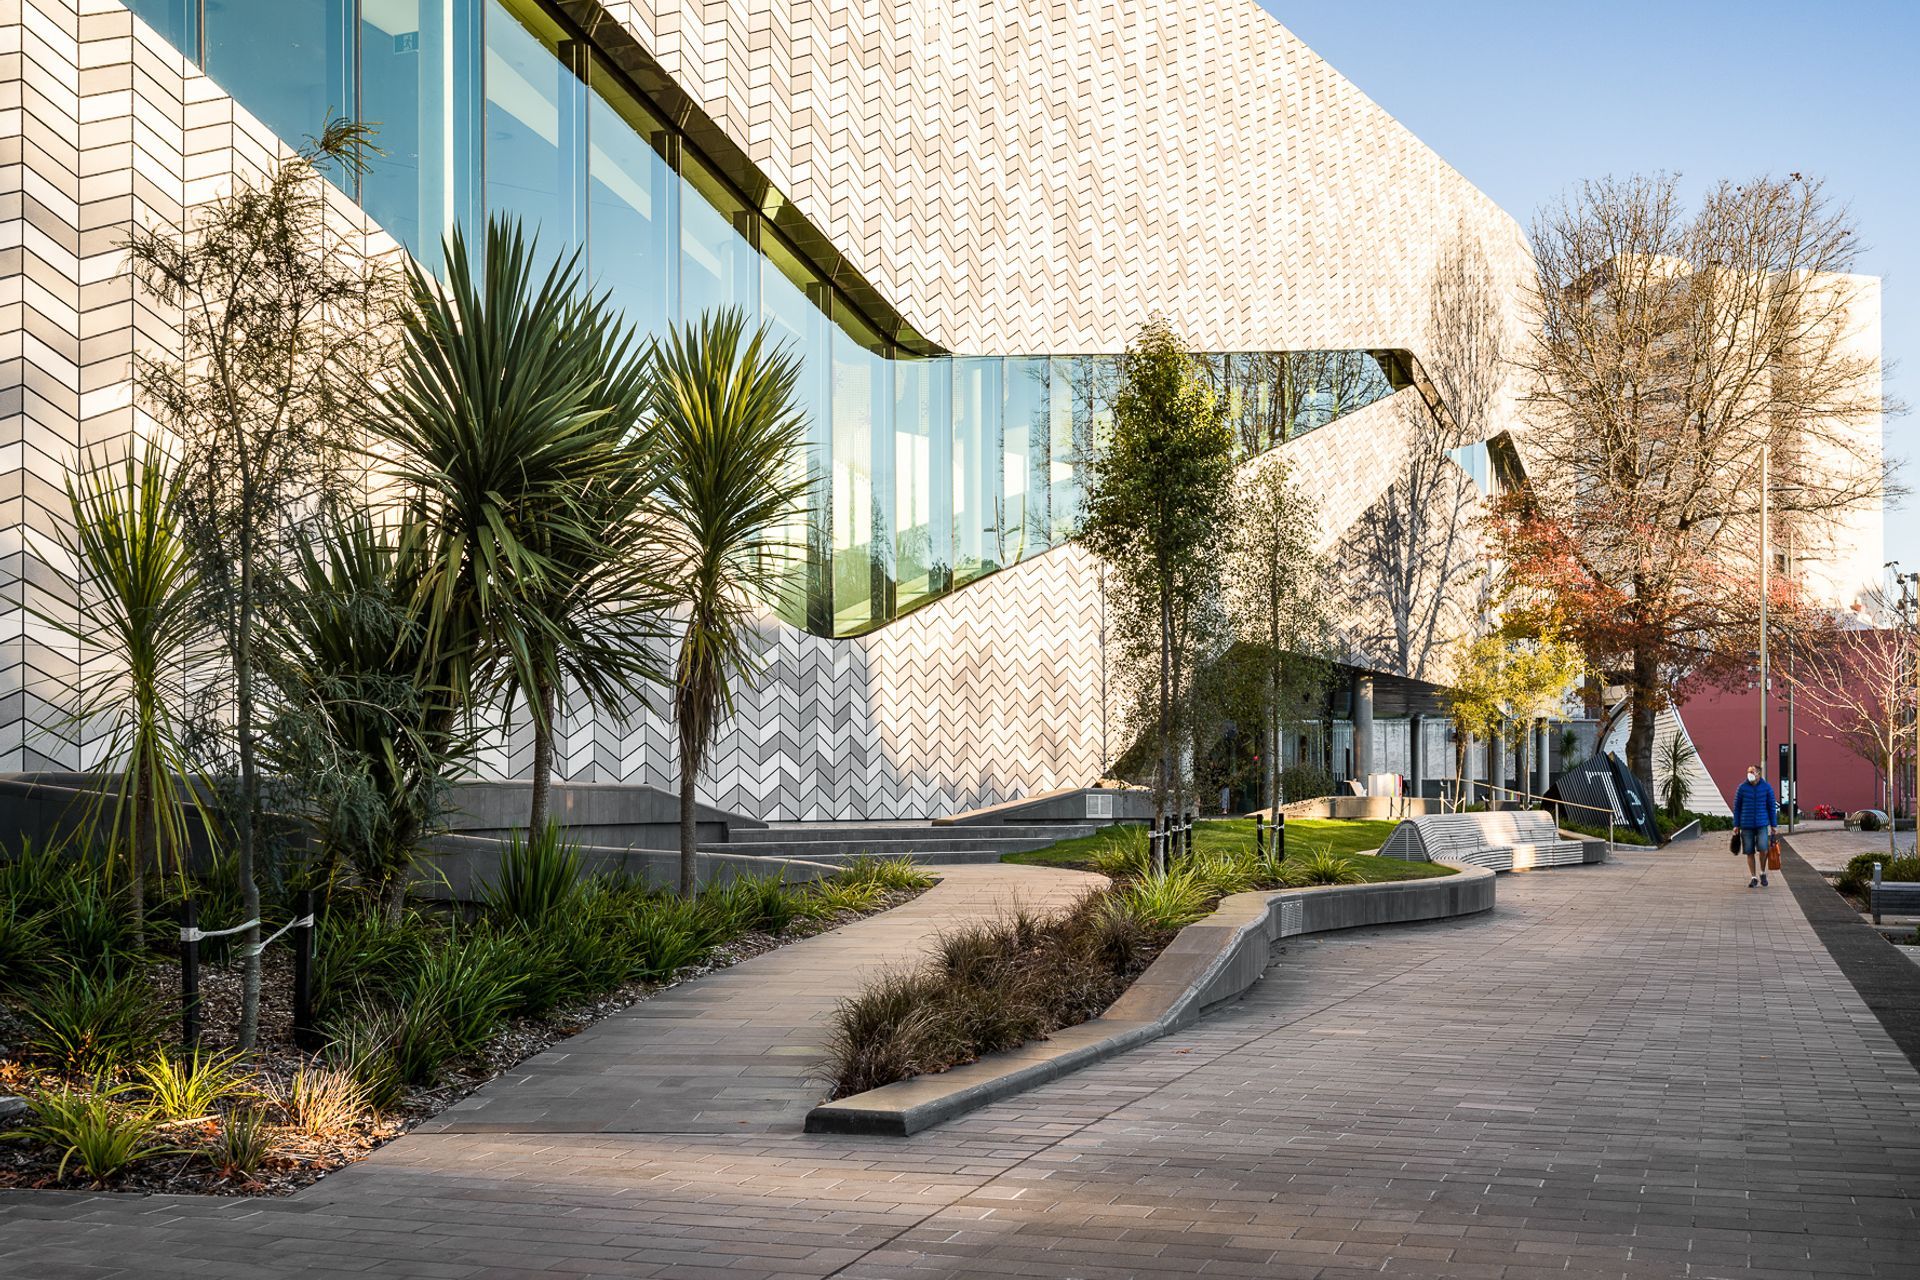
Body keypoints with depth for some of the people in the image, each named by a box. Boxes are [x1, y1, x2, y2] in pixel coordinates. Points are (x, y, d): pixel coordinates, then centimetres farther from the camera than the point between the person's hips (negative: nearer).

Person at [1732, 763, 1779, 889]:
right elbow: (1736, 807, 5)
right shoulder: (1742, 788, -2)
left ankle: (1762, 873, 7)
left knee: (1763, 849, -17)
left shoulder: (1767, 787, -1)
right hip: (1747, 825, 1)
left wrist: (1773, 825, 3)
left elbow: (1772, 806, 4)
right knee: (1750, 852, 2)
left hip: (1762, 824, -1)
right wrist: (1736, 825, 2)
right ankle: (1753, 878, 15)